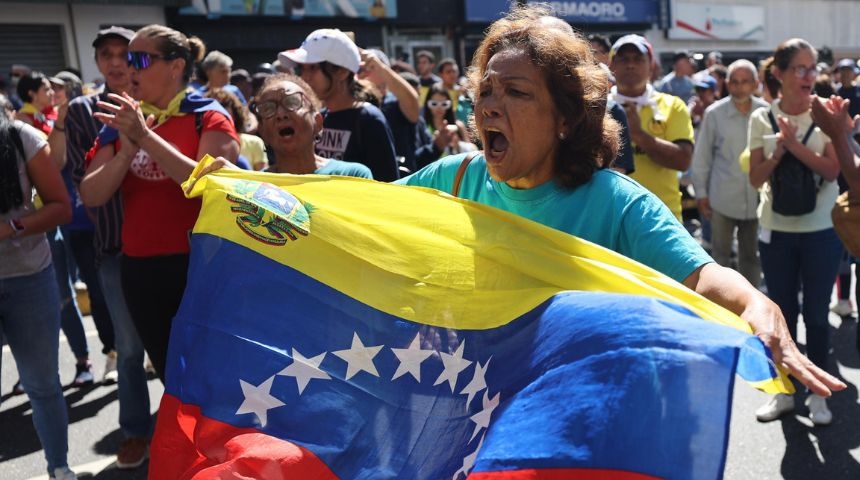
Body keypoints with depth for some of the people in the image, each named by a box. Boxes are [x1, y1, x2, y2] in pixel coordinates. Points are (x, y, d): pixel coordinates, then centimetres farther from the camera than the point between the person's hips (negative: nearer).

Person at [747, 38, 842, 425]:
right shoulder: (762, 118, 1)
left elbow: (833, 169, -13)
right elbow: (756, 179, -2)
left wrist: (794, 144, -21)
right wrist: (779, 151, -18)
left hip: (822, 231, -1)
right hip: (776, 230, 2)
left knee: (816, 314, 6)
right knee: (782, 312, 10)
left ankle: (817, 393, 21)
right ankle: (784, 391, 24)